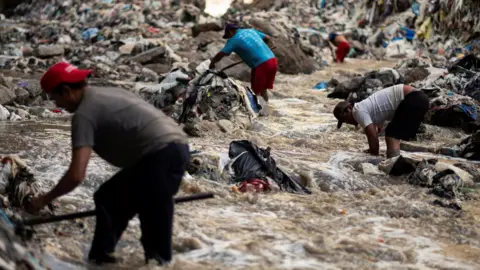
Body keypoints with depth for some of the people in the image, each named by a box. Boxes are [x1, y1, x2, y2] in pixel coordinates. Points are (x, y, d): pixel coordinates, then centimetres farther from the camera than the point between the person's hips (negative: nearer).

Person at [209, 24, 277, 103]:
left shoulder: (234, 40, -1)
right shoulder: (251, 30, 18)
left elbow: (221, 54, -2)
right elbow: (268, 39, 25)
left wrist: (212, 63, 15)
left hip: (261, 65, -7)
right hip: (273, 60, 7)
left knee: (255, 91, 5)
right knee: (263, 90, 18)